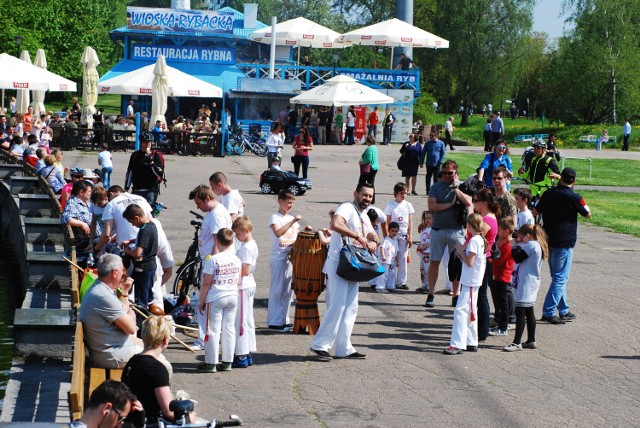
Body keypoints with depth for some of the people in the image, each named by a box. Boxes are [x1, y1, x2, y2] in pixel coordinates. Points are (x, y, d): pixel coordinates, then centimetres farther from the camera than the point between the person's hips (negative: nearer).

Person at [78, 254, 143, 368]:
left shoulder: (98, 288, 8)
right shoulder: (103, 296, -27)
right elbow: (131, 328, -23)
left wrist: (124, 293, 4)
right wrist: (130, 312, -1)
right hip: (112, 356, -11)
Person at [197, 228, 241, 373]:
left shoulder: (213, 260, -15)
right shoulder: (237, 260, 2)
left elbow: (206, 283, -12)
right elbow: (238, 282, 10)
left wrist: (201, 301, -3)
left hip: (215, 299, -5)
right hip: (233, 297, 5)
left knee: (213, 330, 1)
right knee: (229, 329, 10)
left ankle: (211, 363, 3)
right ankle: (227, 362, 14)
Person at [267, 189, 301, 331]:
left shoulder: (292, 219, 15)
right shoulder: (275, 218, -6)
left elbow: (297, 236, 18)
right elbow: (278, 233, -24)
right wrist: (293, 221, -26)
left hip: (290, 258, 7)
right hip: (278, 258, -7)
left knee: (288, 290, 9)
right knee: (277, 290, -4)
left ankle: (284, 320, 17)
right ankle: (275, 322, -1)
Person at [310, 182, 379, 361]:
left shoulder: (364, 217, 20)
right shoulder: (347, 208, -11)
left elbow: (374, 236, 16)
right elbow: (335, 224, -30)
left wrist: (373, 242, -8)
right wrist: (358, 236, -29)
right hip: (338, 263, -10)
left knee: (350, 308, 9)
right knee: (337, 305, -13)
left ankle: (344, 348, 14)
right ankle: (320, 345, -8)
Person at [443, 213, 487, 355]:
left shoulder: (474, 240, -16)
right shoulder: (481, 240, 13)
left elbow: (469, 262, -20)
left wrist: (460, 250, -8)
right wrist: (462, 252, 4)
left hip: (470, 282, -10)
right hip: (474, 281, 10)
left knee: (460, 310, -12)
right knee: (470, 311, 16)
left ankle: (457, 344, -17)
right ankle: (472, 343, 20)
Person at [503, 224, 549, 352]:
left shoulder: (531, 245, -15)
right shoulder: (537, 245, 15)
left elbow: (518, 258, -17)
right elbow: (522, 259, 15)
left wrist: (514, 246, -3)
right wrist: (518, 246, 4)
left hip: (526, 283, -11)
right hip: (533, 282, 11)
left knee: (520, 312, -10)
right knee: (529, 312, 16)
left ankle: (517, 343, -12)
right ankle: (531, 341, 22)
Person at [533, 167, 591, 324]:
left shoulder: (548, 193, 2)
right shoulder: (574, 198, -15)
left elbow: (535, 212, 12)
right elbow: (588, 215, -1)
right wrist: (583, 204, 15)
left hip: (548, 240, 7)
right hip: (564, 243, -7)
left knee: (558, 277, 17)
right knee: (560, 279, -3)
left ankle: (564, 311, 24)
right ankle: (548, 312, -9)